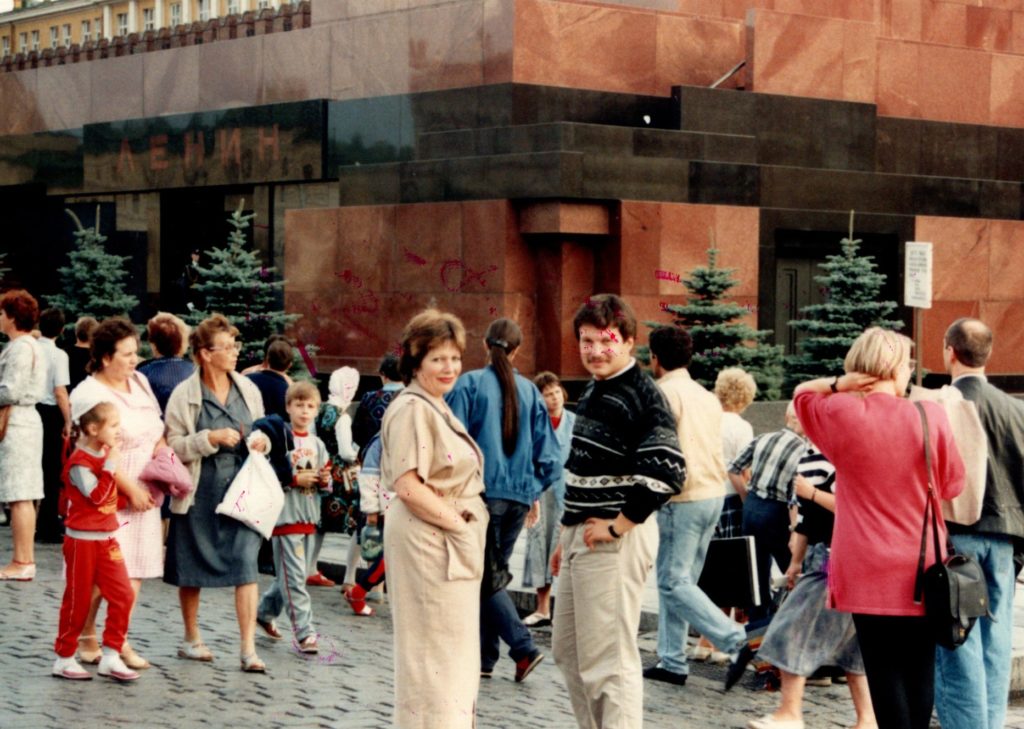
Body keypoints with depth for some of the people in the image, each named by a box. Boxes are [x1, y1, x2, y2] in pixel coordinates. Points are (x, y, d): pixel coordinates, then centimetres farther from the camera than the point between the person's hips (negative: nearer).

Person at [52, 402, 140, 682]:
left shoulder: (105, 457, 11)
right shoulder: (79, 462, -15)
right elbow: (96, 495, -26)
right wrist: (110, 464, -25)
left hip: (107, 539, 7)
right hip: (83, 540, -7)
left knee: (123, 595, -2)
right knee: (78, 601, 2)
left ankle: (111, 656, 4)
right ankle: (64, 658, 15)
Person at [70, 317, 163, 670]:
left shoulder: (140, 382, 12)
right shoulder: (89, 394, -12)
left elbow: (158, 433, 17)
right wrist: (131, 490, -16)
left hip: (142, 494, 7)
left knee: (135, 570, 5)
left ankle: (119, 640, 11)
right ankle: (86, 638, 9)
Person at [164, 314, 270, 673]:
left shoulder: (247, 389, 8)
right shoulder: (185, 395, -4)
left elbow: (261, 431, 21)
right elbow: (172, 446, -8)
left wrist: (262, 442, -1)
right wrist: (211, 439, -18)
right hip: (199, 493, -2)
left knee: (246, 565, -8)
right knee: (192, 568, 10)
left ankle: (249, 649, -7)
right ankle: (191, 638, 28)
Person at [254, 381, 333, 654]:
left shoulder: (317, 444, 13)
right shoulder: (279, 435, -8)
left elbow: (326, 481, 19)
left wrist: (325, 479, -4)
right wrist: (295, 479, -17)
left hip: (308, 516, 7)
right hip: (284, 514, -7)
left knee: (289, 573, 16)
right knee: (294, 576, -8)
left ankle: (265, 612, 35)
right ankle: (304, 632, -8)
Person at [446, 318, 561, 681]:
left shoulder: (469, 385, -5)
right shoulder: (530, 391, 6)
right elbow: (547, 450, 8)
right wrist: (535, 493, 19)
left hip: (483, 491, -4)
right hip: (519, 494, 4)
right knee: (494, 572, 14)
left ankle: (523, 647, -15)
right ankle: (485, 657, 15)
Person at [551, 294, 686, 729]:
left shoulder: (642, 396, -15)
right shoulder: (592, 392, 15)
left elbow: (668, 472, -25)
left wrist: (618, 527, -19)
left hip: (615, 541, -10)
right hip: (581, 537, 10)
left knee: (609, 660, -8)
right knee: (568, 651, 17)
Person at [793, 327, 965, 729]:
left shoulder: (841, 413, -5)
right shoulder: (931, 416, -6)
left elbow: (801, 392, 16)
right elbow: (952, 485, 4)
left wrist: (838, 383, -1)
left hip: (868, 571, 0)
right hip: (922, 571, 1)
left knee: (883, 668, 1)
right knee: (919, 669, 8)